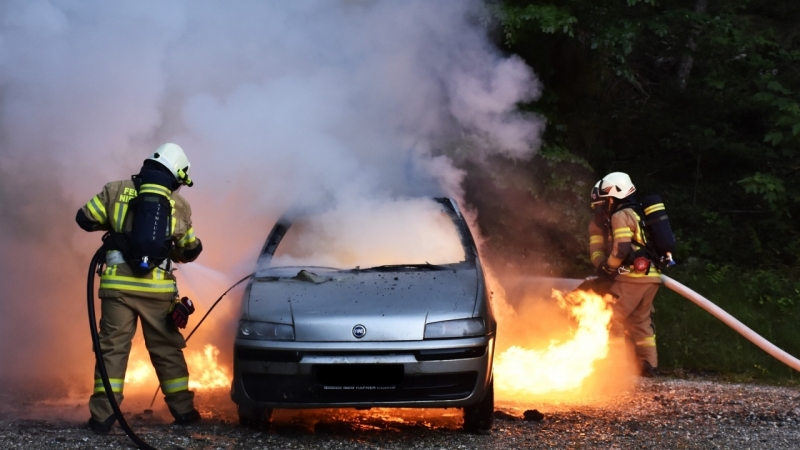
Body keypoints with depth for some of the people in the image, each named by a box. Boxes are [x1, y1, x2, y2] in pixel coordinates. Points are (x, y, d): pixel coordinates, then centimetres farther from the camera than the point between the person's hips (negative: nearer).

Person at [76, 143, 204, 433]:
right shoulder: (179, 204, 7)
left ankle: (103, 415, -3)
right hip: (157, 288, 0)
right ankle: (183, 410, 15)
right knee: (166, 349, 12)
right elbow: (190, 250, 17)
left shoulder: (116, 190, 4)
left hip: (118, 284, 0)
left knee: (113, 347, 2)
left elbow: (85, 219, 4)